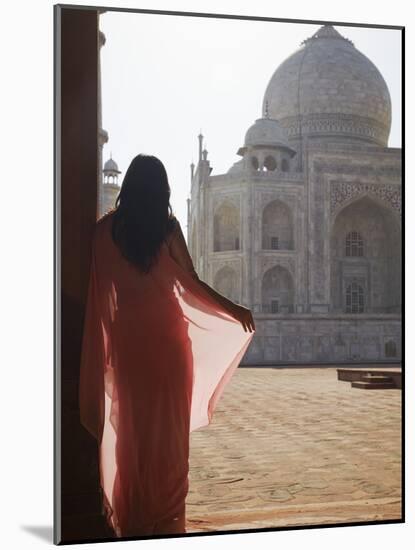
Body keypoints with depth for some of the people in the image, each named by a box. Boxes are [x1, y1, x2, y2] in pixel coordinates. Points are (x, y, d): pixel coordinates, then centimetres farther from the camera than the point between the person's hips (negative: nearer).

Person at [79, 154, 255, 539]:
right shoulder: (168, 227, -6)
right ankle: (164, 511, 17)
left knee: (132, 419, 11)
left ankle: (133, 510, 20)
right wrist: (236, 311, 3)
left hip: (126, 332, 1)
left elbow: (100, 288, -1)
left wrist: (102, 341, 11)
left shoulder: (107, 228, -3)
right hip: (166, 331, -1)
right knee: (167, 420, 9)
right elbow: (191, 283, -7)